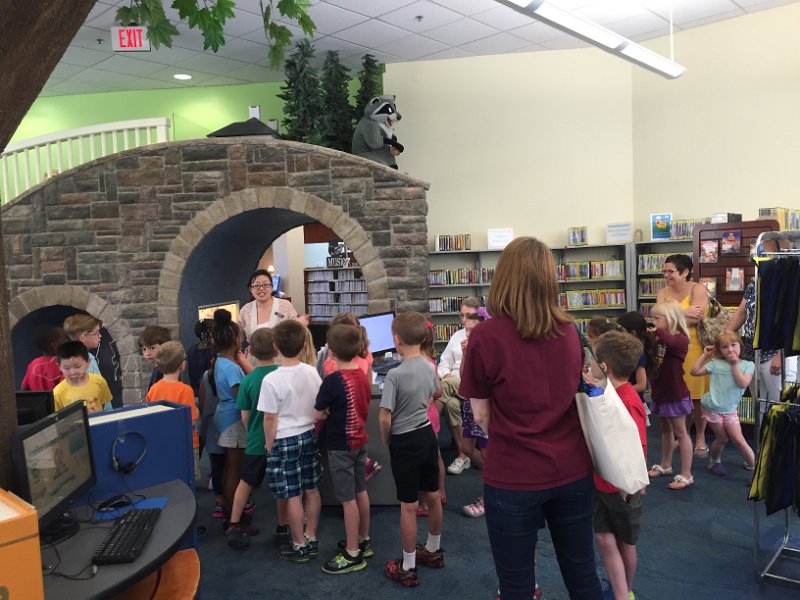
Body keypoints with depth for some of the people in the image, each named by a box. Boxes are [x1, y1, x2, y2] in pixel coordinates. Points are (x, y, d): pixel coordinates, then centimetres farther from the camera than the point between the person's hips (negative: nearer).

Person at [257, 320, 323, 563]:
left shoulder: (271, 380, -19)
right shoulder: (312, 372, -3)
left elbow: (270, 418, -14)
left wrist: (269, 445, 0)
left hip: (285, 441, -6)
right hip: (309, 436, 6)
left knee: (293, 496, 5)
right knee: (311, 489, 15)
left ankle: (299, 546, 17)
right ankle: (311, 539, 28)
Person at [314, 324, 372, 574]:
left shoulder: (332, 381, -21)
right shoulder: (362, 375, 1)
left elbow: (318, 414, -14)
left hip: (340, 445, -8)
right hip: (360, 440, 8)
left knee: (348, 499, 1)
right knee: (361, 492, 18)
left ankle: (353, 554, 11)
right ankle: (363, 541, 33)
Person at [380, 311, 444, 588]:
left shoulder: (395, 374, -24)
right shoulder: (430, 367, -2)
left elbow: (385, 418, -21)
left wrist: (386, 439, -2)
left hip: (405, 442, -7)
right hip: (427, 435, 7)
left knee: (409, 506, 4)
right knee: (433, 497, 19)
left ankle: (408, 568, 18)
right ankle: (433, 550, 39)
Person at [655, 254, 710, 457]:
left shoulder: (698, 289, -3)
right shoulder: (663, 292, 10)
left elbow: (696, 317, -17)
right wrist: (684, 312, -16)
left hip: (695, 348, -4)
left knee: (696, 396, 3)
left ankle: (700, 438, 19)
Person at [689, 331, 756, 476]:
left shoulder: (748, 365, -1)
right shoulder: (716, 363, -1)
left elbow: (743, 383, -16)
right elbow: (695, 371, 1)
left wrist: (734, 365, -16)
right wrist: (705, 355, 0)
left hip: (730, 409, 0)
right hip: (712, 407, 0)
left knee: (738, 440, -2)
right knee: (722, 438, 7)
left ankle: (753, 465, 14)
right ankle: (714, 461, 31)